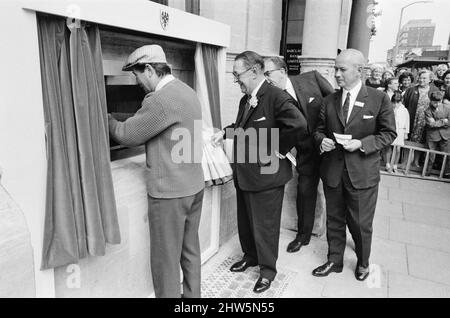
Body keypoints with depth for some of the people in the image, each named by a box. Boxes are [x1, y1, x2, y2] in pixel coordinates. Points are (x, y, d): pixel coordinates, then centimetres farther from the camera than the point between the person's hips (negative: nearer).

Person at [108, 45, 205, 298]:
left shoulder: (160, 99, -21)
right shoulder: (187, 91, 8)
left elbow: (127, 135, -11)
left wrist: (107, 118, 7)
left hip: (169, 191, -9)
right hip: (194, 185, 9)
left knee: (166, 258, 8)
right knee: (190, 249, 20)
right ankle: (192, 294, 36)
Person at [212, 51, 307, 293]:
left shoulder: (277, 98, -19)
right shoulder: (245, 99, 10)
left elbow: (299, 125, -30)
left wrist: (278, 149, -21)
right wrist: (225, 132, 6)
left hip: (266, 175, -8)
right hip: (244, 174, 9)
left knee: (265, 225, 8)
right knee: (245, 221, 22)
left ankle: (268, 269, 30)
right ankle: (250, 256, 45)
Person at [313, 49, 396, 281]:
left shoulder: (379, 99, -6)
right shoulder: (329, 100, 4)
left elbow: (389, 133, -3)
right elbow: (319, 130, 11)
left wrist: (361, 144, -18)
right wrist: (322, 140, -12)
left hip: (362, 173, -3)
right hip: (332, 171, 3)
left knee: (360, 223, 11)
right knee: (334, 220, 16)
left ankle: (363, 263, 38)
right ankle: (334, 261, 37)